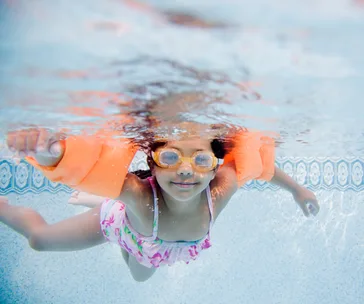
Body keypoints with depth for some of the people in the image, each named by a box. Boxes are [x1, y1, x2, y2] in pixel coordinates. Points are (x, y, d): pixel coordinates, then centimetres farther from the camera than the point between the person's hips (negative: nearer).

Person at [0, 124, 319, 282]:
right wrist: (53, 154, -89)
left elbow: (254, 161, -21)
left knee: (140, 275, 38)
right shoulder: (139, 194, -50)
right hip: (119, 222, -4)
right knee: (38, 237, 14)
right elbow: (85, 168, -67)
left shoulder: (221, 189, -41)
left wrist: (297, 189, -6)